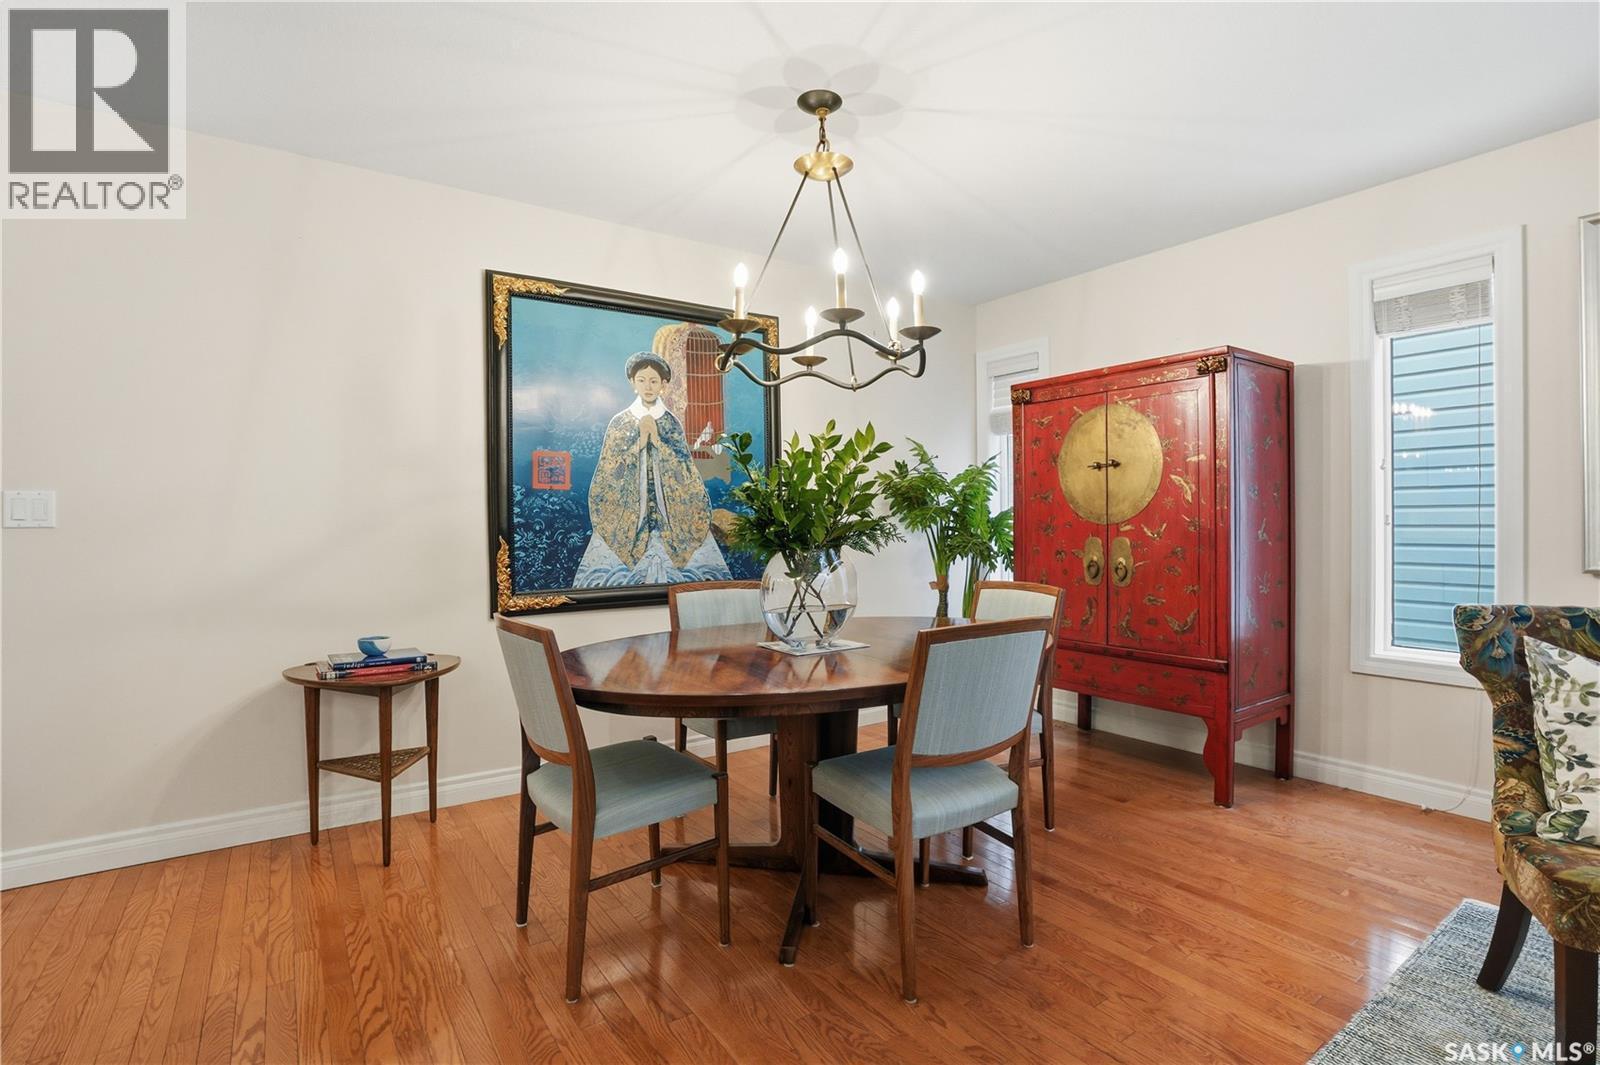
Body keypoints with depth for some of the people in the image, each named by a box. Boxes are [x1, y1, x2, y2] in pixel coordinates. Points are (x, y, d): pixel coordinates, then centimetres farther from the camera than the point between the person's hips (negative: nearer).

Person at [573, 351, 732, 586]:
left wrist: (657, 439, -10)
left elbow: (685, 470, -1)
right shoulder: (619, 422, 2)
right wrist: (640, 439, -11)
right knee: (621, 572, -5)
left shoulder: (672, 422, 5)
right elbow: (609, 472, -3)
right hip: (628, 512, 0)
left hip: (670, 511, 1)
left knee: (669, 566, -5)